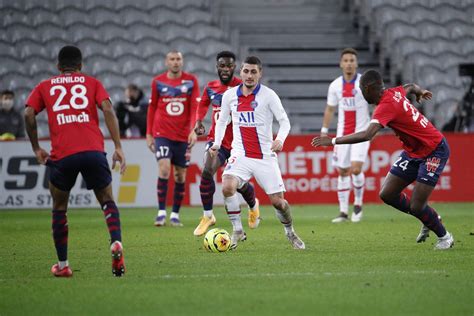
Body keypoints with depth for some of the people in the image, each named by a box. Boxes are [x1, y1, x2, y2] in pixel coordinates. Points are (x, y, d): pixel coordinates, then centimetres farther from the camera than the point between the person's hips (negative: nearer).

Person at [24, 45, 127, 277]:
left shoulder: (44, 87, 19)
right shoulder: (92, 83, 18)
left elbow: (29, 114, 4)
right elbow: (107, 109, 2)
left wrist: (36, 149, 12)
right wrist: (118, 147, 0)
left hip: (61, 155, 0)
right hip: (93, 151, 0)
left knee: (59, 208, 17)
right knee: (107, 201, 15)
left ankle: (62, 265, 16)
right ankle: (116, 243, -12)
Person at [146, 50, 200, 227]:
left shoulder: (191, 81, 1)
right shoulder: (158, 82, 3)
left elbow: (195, 108, -3)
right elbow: (152, 108, 11)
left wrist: (193, 130, -16)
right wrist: (149, 134, 9)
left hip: (183, 136, 1)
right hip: (162, 133, -1)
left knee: (180, 176, 5)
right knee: (164, 168, -18)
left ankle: (175, 214, 16)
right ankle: (161, 212, -13)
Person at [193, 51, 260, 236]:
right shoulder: (211, 87, 4)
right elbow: (203, 104, 24)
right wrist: (199, 121, 7)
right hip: (217, 138, 2)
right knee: (207, 171, -22)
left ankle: (253, 206, 40)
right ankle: (208, 216, -8)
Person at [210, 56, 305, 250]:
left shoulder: (268, 95, -5)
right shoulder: (229, 95, 4)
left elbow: (284, 121, -4)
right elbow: (222, 121, 17)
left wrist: (280, 140, -23)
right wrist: (217, 144, 3)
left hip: (265, 156, -1)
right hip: (240, 154, 1)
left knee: (278, 201, -1)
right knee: (227, 187, -26)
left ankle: (290, 233, 28)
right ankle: (237, 232, -9)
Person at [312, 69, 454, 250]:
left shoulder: (385, 107, -27)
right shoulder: (395, 92, -1)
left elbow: (367, 135, -39)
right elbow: (410, 87, 23)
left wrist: (333, 141, -33)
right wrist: (420, 92, 48)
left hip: (434, 152, -9)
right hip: (413, 152, 9)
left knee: (416, 207, -11)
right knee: (387, 194, 2)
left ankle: (444, 236, 16)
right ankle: (429, 221, 22)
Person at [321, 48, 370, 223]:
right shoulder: (335, 85, 3)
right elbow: (330, 110, 13)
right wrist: (324, 131, 10)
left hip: (361, 132, -3)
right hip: (343, 134, 3)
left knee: (356, 169, -16)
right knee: (342, 172, 3)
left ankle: (358, 205, 7)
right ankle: (343, 212, 10)